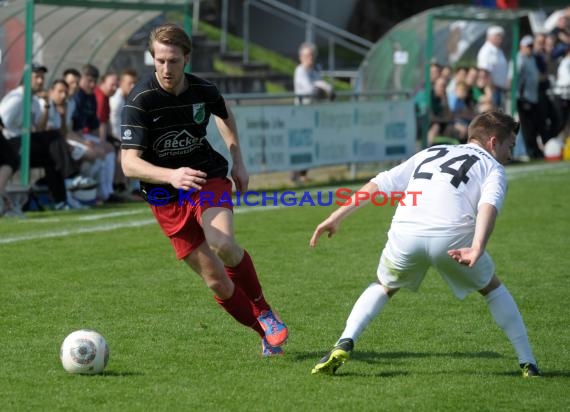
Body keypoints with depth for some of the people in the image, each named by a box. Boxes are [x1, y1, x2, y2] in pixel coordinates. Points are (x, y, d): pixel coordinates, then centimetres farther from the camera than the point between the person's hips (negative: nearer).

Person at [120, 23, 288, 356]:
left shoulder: (203, 90, -7)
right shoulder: (140, 100, -19)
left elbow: (225, 114, 20)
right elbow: (129, 163, -26)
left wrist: (238, 161, 15)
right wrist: (171, 176, -43)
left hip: (208, 178, 1)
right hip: (166, 198, -1)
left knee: (222, 243, -30)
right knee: (216, 281, -3)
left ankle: (264, 311, -7)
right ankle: (267, 335, 17)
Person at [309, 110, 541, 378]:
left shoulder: (430, 154, 33)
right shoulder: (492, 167, 20)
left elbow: (379, 184, 26)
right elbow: (489, 204, -3)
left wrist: (337, 217, 28)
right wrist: (477, 248, -18)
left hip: (405, 234, 3)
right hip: (453, 238, -3)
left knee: (383, 287, 30)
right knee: (492, 288, 24)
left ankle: (344, 344, 9)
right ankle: (527, 363, 21)